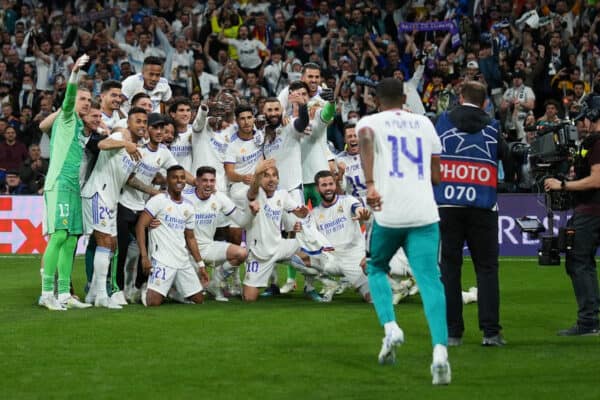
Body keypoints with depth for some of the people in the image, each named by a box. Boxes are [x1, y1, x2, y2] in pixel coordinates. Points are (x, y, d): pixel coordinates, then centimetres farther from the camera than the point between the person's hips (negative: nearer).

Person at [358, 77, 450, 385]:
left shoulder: (370, 121, 8)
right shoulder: (424, 123, 18)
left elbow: (365, 138, -19)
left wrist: (370, 183, -24)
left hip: (388, 212, -2)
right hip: (425, 213, 2)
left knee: (377, 269, 23)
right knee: (430, 280, -5)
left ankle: (390, 328, 3)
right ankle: (440, 350, -22)